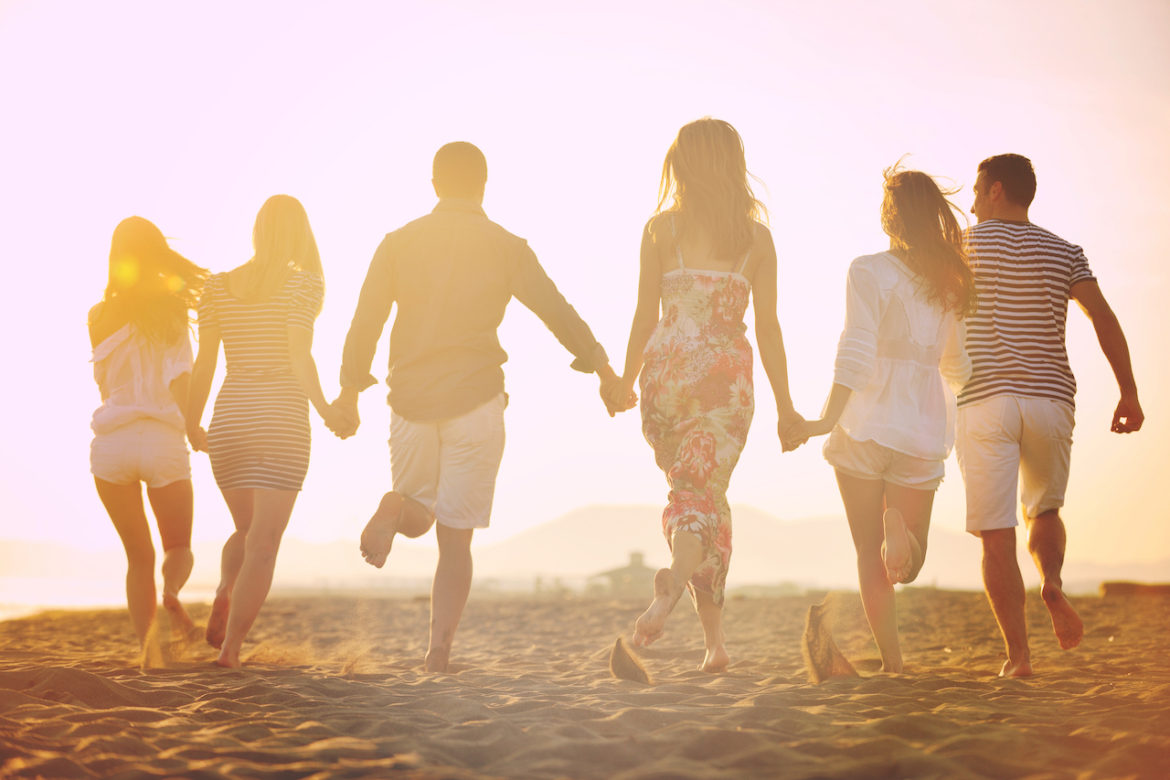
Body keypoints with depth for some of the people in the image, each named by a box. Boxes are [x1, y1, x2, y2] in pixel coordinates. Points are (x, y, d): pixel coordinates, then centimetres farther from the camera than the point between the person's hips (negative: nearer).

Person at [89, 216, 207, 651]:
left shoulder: (101, 316, 5)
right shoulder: (172, 314, 2)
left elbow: (104, 383, 15)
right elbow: (181, 386, -2)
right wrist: (191, 427, 12)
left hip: (110, 443, 1)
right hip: (163, 440, -1)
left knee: (139, 557, 15)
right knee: (178, 546, 16)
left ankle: (146, 648, 1)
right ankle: (170, 593, -19)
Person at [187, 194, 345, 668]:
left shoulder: (218, 286, 7)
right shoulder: (304, 283, -4)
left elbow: (204, 363, 6)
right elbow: (299, 357, -16)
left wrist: (192, 427, 18)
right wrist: (325, 410, -6)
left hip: (229, 418, 4)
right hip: (282, 419, -4)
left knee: (247, 531, 22)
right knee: (263, 544, 1)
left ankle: (224, 599, -6)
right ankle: (230, 645, -10)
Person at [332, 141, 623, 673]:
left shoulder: (399, 243, 5)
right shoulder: (505, 248, 0)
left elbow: (365, 322, 4)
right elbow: (558, 313, 1)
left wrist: (349, 393, 13)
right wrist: (603, 369, 12)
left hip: (410, 400, 2)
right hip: (475, 400, -2)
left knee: (418, 518, 19)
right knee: (456, 538, 5)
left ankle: (397, 511, -16)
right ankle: (440, 648, -7)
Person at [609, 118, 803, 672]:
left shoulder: (661, 229, 1)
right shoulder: (756, 237, 4)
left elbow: (646, 316, 2)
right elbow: (768, 327, 3)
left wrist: (625, 383, 15)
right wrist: (784, 405, 10)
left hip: (668, 371, 0)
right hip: (728, 374, 0)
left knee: (685, 490, 14)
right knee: (707, 493, 0)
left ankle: (713, 639, 11)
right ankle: (676, 579, -33)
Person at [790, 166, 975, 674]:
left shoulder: (869, 271, -6)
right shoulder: (950, 282, 8)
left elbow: (856, 353, -16)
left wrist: (828, 420, -15)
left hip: (866, 423, -3)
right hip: (923, 431, 3)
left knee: (870, 555, 8)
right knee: (909, 566, 14)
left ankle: (891, 662, 0)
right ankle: (899, 524, -20)